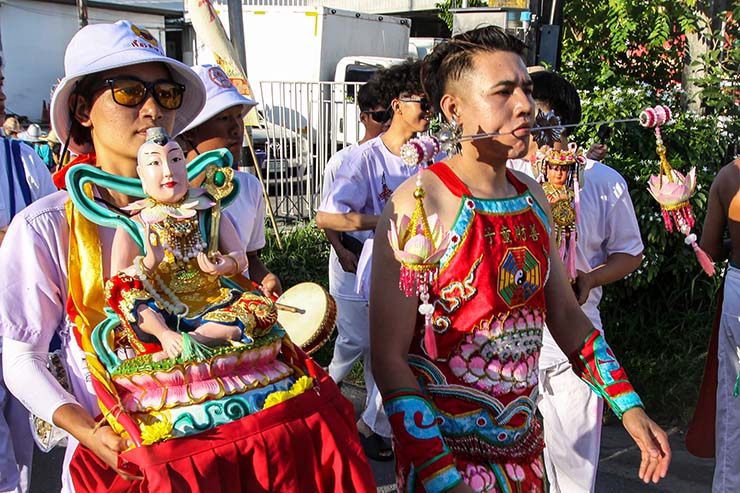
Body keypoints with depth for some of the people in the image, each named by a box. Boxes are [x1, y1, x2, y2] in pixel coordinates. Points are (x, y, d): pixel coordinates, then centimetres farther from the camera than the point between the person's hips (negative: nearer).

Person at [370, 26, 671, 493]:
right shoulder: (418, 205, -19)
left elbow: (563, 311, 11)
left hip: (525, 443, 7)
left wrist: (629, 407, 6)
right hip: (443, 453, -6)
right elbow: (389, 357, -19)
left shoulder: (532, 196, 2)